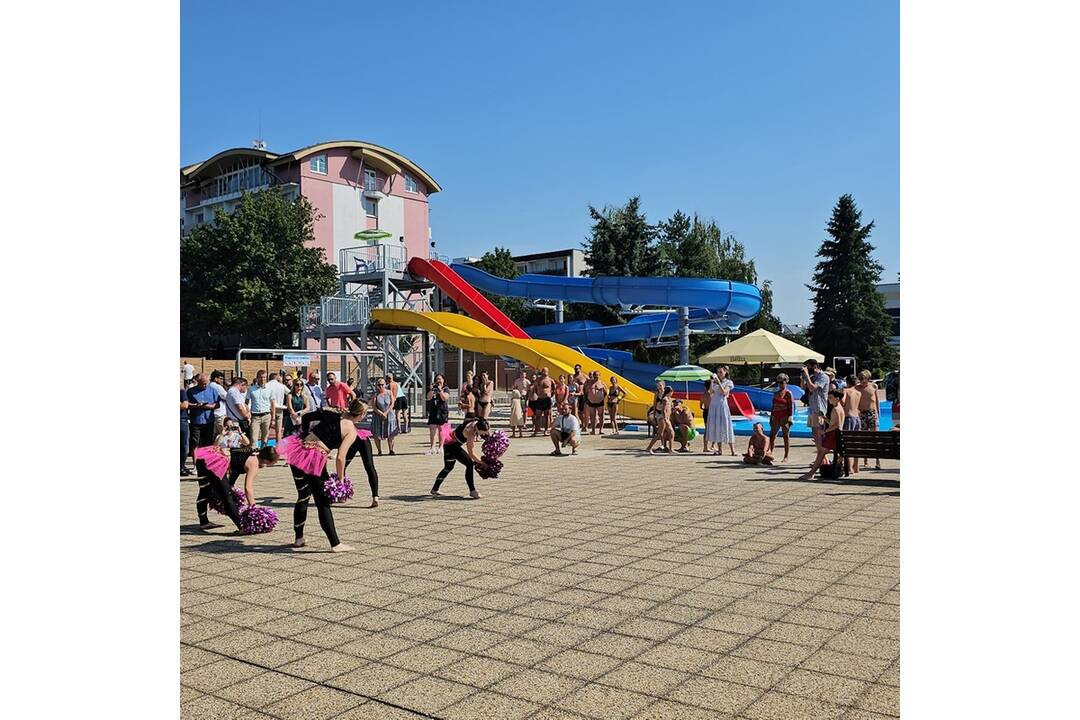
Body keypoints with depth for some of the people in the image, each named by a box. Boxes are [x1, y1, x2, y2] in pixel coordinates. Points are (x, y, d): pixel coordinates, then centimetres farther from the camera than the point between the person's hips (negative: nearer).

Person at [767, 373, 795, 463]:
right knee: (772, 435, 3)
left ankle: (786, 457, 1)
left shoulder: (788, 393, -3)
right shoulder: (776, 393, 17)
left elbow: (792, 406, -8)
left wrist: (790, 418, -16)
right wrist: (771, 417, 16)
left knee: (786, 436, -2)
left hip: (785, 417, -7)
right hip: (776, 417, 7)